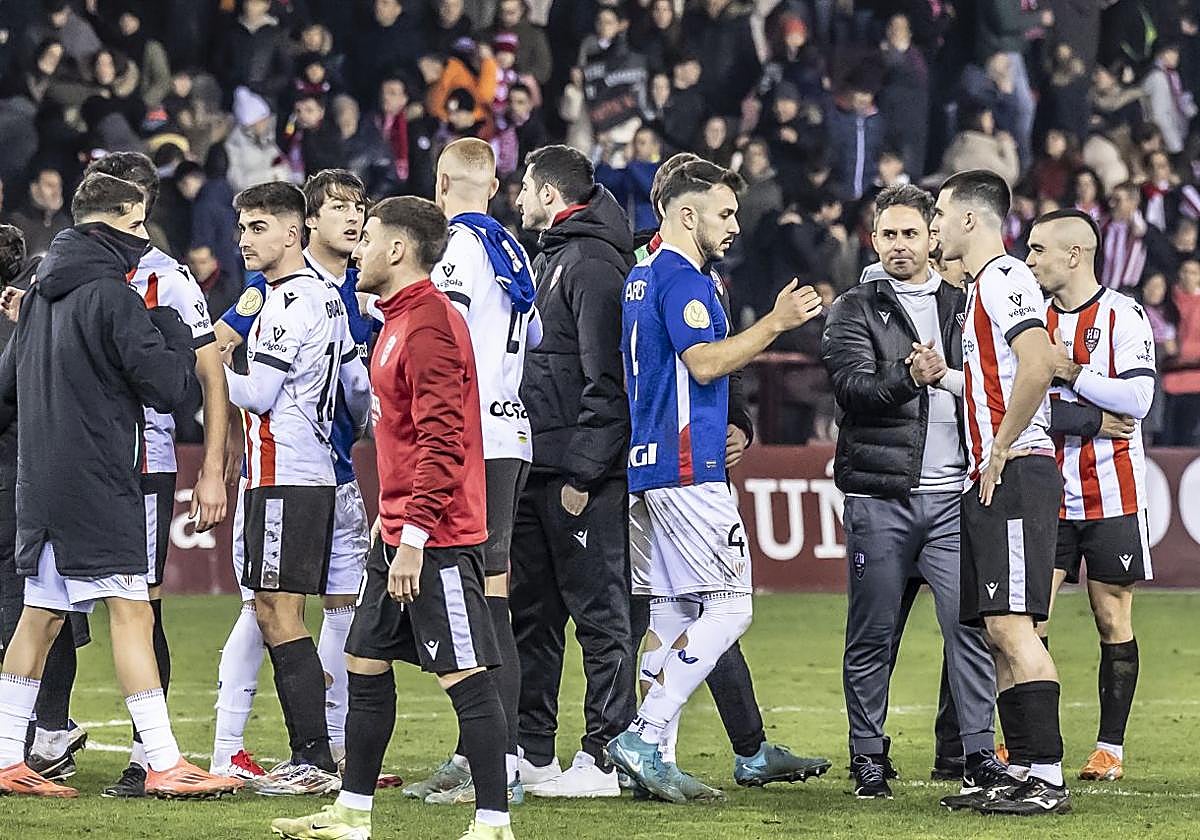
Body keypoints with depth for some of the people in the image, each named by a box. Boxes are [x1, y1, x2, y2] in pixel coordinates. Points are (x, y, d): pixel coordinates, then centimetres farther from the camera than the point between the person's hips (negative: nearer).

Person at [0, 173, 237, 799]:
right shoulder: (111, 295, -12)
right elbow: (170, 389, -14)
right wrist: (172, 332, 3)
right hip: (97, 482, -9)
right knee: (131, 611, -11)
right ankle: (164, 764, -15)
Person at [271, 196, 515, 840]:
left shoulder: (430, 324, -16)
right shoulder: (398, 321, 16)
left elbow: (441, 441, -22)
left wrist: (415, 535, -23)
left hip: (437, 540, -11)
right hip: (400, 530, 11)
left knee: (465, 676, -7)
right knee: (365, 664, 15)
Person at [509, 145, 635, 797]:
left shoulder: (593, 265, -12)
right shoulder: (549, 260, 19)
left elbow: (605, 379, -18)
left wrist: (583, 472, -21)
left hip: (580, 473, -10)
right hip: (536, 471, 10)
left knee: (599, 612, -6)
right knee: (530, 611, 13)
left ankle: (606, 756, -4)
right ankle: (530, 751, 19)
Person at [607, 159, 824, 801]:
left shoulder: (642, 278, 19)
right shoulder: (683, 280, -11)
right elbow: (703, 362, -22)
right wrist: (775, 323, -18)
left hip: (653, 462, 10)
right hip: (687, 465, -10)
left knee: (672, 612, 10)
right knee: (729, 606, -8)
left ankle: (650, 759, 6)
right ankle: (643, 737, -13)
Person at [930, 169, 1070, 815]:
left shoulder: (1004, 278, -10)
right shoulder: (983, 285, 22)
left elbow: (1039, 362, -25)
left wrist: (1000, 449, -19)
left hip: (1015, 473, -11)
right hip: (989, 480, 11)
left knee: (1012, 626, -15)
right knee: (998, 632, 9)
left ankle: (1047, 778, -18)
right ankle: (1021, 773, 10)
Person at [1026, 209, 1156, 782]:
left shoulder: (1123, 317, -4)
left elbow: (1137, 399, -16)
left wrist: (1068, 373, -16)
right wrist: (1093, 419, -14)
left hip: (1112, 495, -3)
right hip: (1046, 492, 3)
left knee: (1113, 621, 2)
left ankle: (1110, 748, 8)